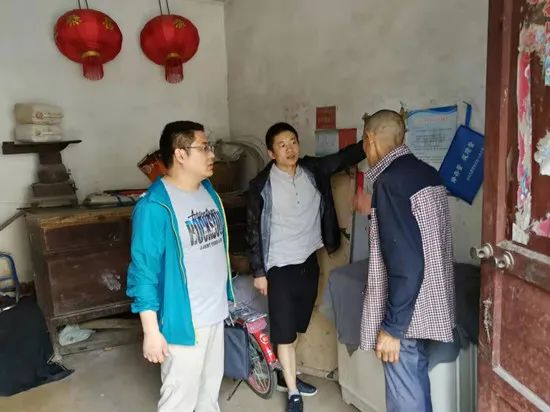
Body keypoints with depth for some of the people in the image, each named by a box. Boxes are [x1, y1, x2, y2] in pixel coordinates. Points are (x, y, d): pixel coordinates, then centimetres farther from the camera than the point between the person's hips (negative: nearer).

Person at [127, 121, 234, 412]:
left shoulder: (209, 191, 5)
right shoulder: (155, 206, -21)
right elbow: (144, 272, -19)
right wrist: (151, 331, -19)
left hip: (215, 312, 8)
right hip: (183, 320, -7)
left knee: (210, 387, 23)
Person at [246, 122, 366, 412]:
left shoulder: (313, 170, 0)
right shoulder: (262, 185, -10)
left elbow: (345, 157, -1)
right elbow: (254, 230, -7)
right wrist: (258, 271, -6)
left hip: (309, 262, 5)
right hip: (280, 266, -4)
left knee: (294, 327, 18)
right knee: (284, 330, 4)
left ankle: (286, 377, 38)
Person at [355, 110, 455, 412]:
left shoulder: (390, 181, -22)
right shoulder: (426, 173, 5)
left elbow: (407, 263, -26)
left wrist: (391, 327, -20)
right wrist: (375, 211, 29)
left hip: (406, 311, -9)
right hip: (429, 304, 9)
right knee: (416, 378, 24)